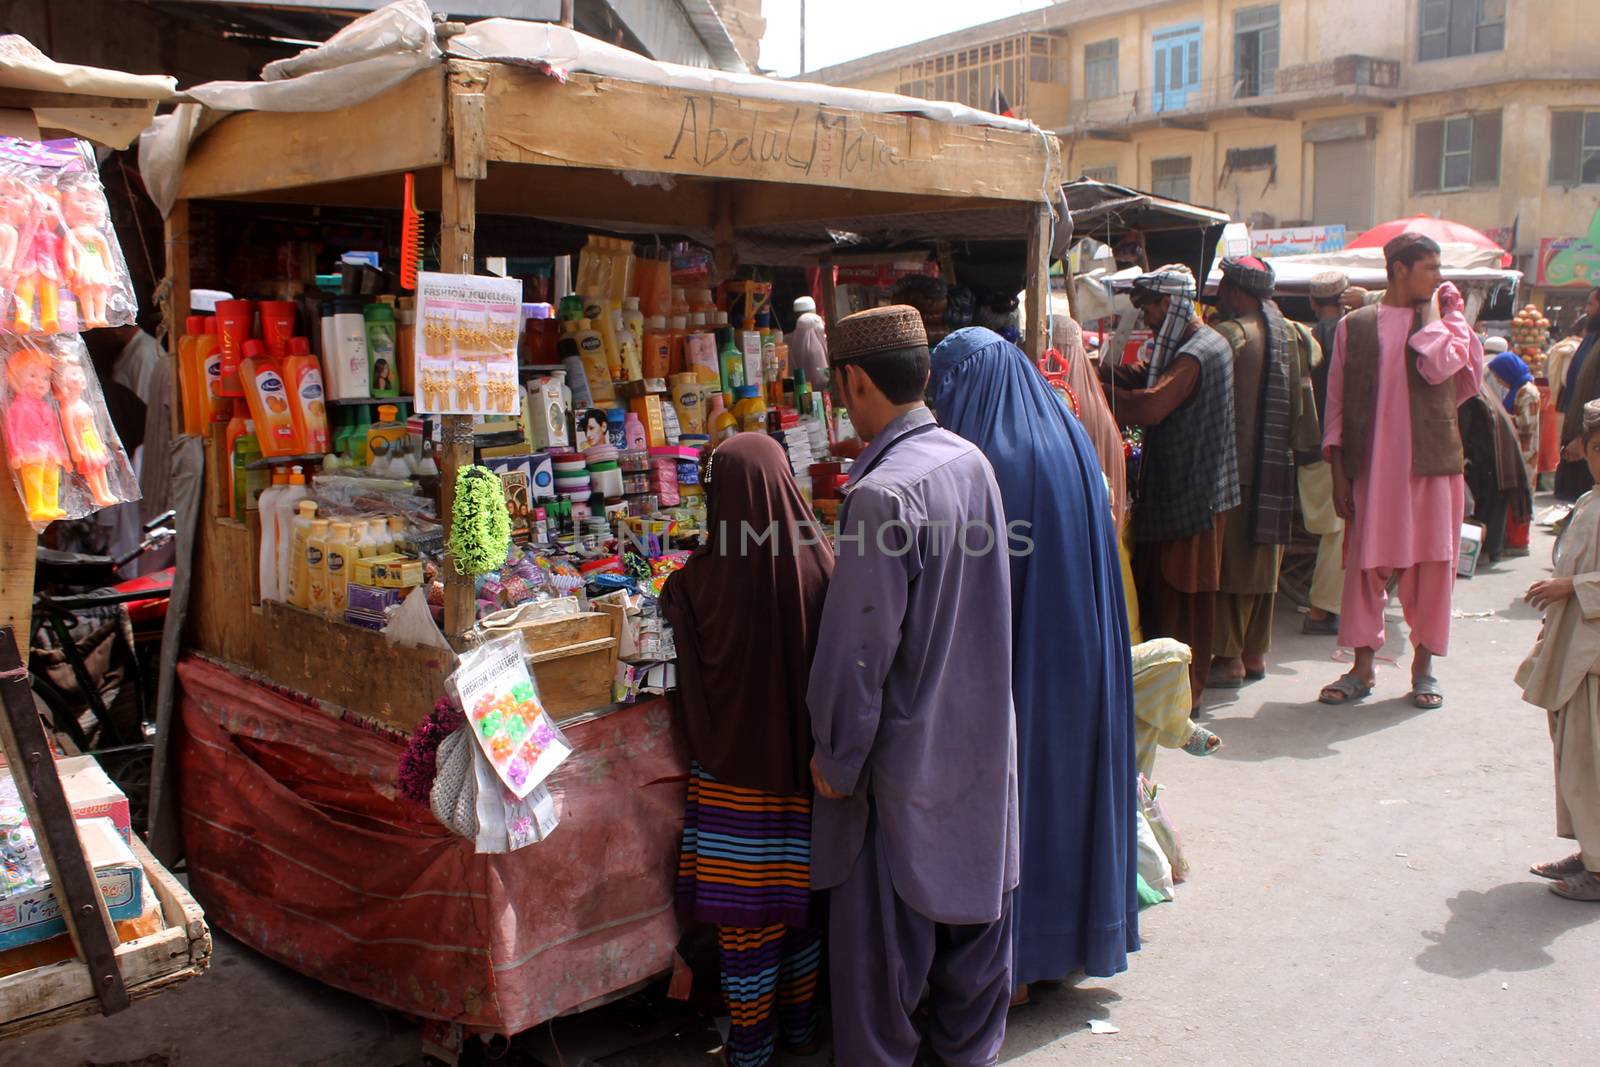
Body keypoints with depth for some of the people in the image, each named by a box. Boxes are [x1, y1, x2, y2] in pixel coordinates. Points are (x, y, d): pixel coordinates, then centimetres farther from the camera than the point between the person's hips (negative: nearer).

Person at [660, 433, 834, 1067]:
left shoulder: (703, 576, -18)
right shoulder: (819, 567, -12)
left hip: (733, 769, -3)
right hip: (804, 765, 3)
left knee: (746, 914, 9)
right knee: (800, 897, 18)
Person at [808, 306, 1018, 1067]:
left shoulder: (883, 493, -24)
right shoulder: (972, 461, 0)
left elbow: (860, 647, -22)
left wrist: (834, 758, -10)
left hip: (905, 752, -8)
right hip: (982, 737, 8)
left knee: (884, 931, 9)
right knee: (975, 902, 21)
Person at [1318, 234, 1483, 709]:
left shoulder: (1443, 320, 7)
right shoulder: (1354, 325, 5)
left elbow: (1438, 366, -16)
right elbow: (1337, 400, 5)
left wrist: (1432, 309, -3)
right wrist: (1337, 470, -1)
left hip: (1431, 463, 1)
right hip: (1371, 466, -1)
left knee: (1431, 563, 5)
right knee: (1366, 563, 2)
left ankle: (1424, 665, 18)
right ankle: (1362, 666, 12)